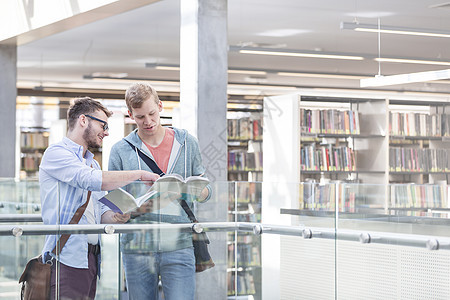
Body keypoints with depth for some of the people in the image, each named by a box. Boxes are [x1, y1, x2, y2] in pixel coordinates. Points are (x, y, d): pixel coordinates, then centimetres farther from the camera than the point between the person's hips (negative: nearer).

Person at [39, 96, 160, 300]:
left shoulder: (92, 164, 26)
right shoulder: (56, 153, -3)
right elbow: (93, 180, -18)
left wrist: (116, 217, -2)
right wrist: (139, 175, -9)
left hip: (91, 258, 8)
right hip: (67, 258, -8)